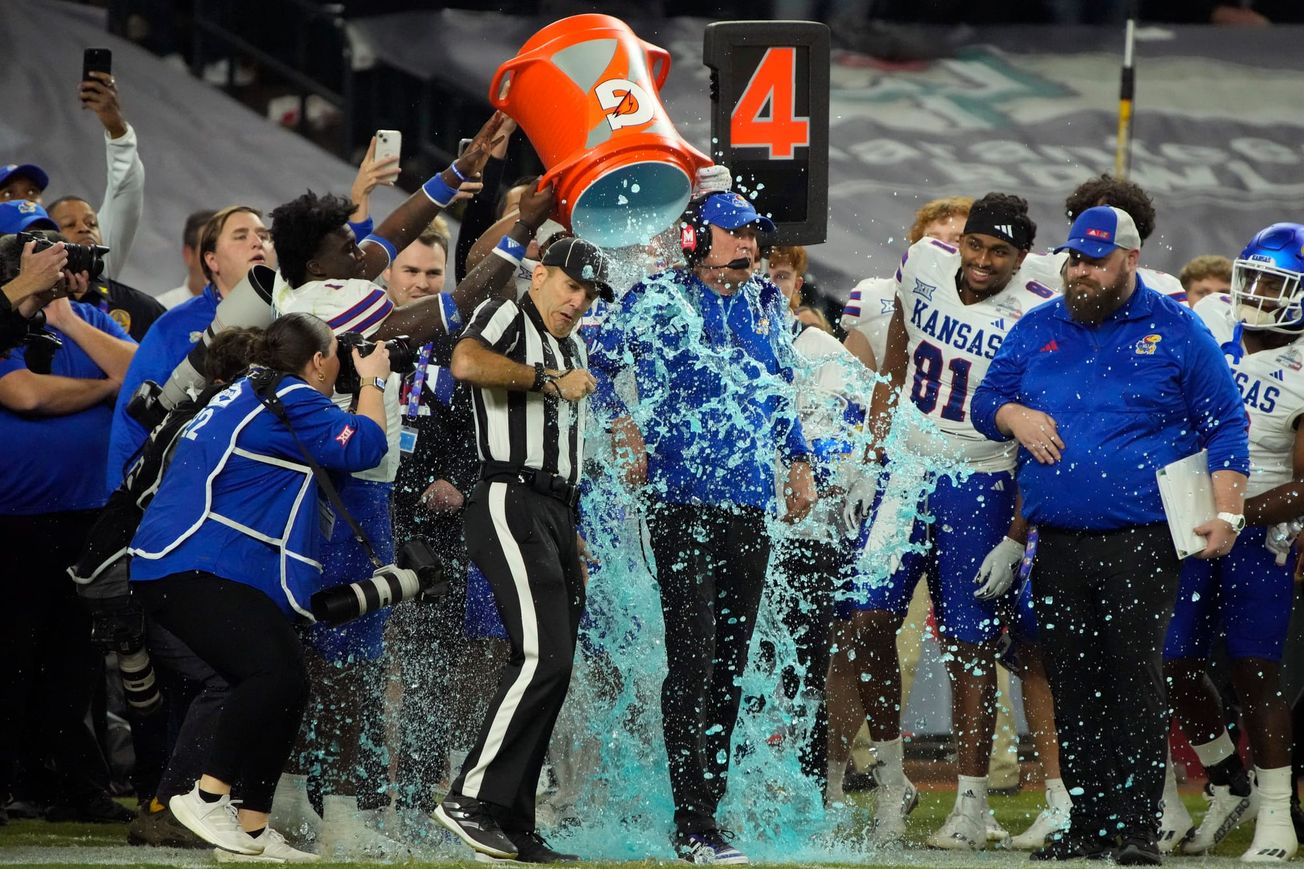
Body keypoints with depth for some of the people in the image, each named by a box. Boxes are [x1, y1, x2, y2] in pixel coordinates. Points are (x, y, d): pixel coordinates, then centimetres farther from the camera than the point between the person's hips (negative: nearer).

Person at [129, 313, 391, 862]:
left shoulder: (247, 395, 22)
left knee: (286, 687, 6)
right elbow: (363, 445, -10)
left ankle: (252, 828, 7)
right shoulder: (290, 400, -9)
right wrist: (373, 381, 6)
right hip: (195, 569, -11)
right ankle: (208, 796, -21)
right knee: (275, 673, -25)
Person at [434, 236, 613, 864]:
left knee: (551, 671, 5)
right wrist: (549, 381, -15)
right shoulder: (506, 318, -1)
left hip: (556, 513, 9)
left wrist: (574, 540, 23)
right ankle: (470, 799, -20)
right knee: (544, 657, -21)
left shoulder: (573, 351, 25)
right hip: (510, 502, -9)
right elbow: (466, 363, -25)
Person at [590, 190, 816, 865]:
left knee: (731, 659, 9)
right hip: (683, 503, -6)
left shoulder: (765, 304, 15)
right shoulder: (660, 301, -3)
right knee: (694, 657, -11)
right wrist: (623, 427, -8)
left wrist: (798, 463, 24)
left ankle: (708, 802, 16)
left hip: (750, 505, 6)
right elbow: (593, 360, 0)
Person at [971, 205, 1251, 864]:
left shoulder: (1175, 331, 2)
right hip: (1058, 546, 4)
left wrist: (1226, 513, -8)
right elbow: (985, 399, 22)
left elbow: (1224, 426, 2)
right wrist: (1014, 416, -2)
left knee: (1135, 682, -8)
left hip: (1141, 543, -4)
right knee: (1072, 687, 6)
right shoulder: (1038, 330, 14)